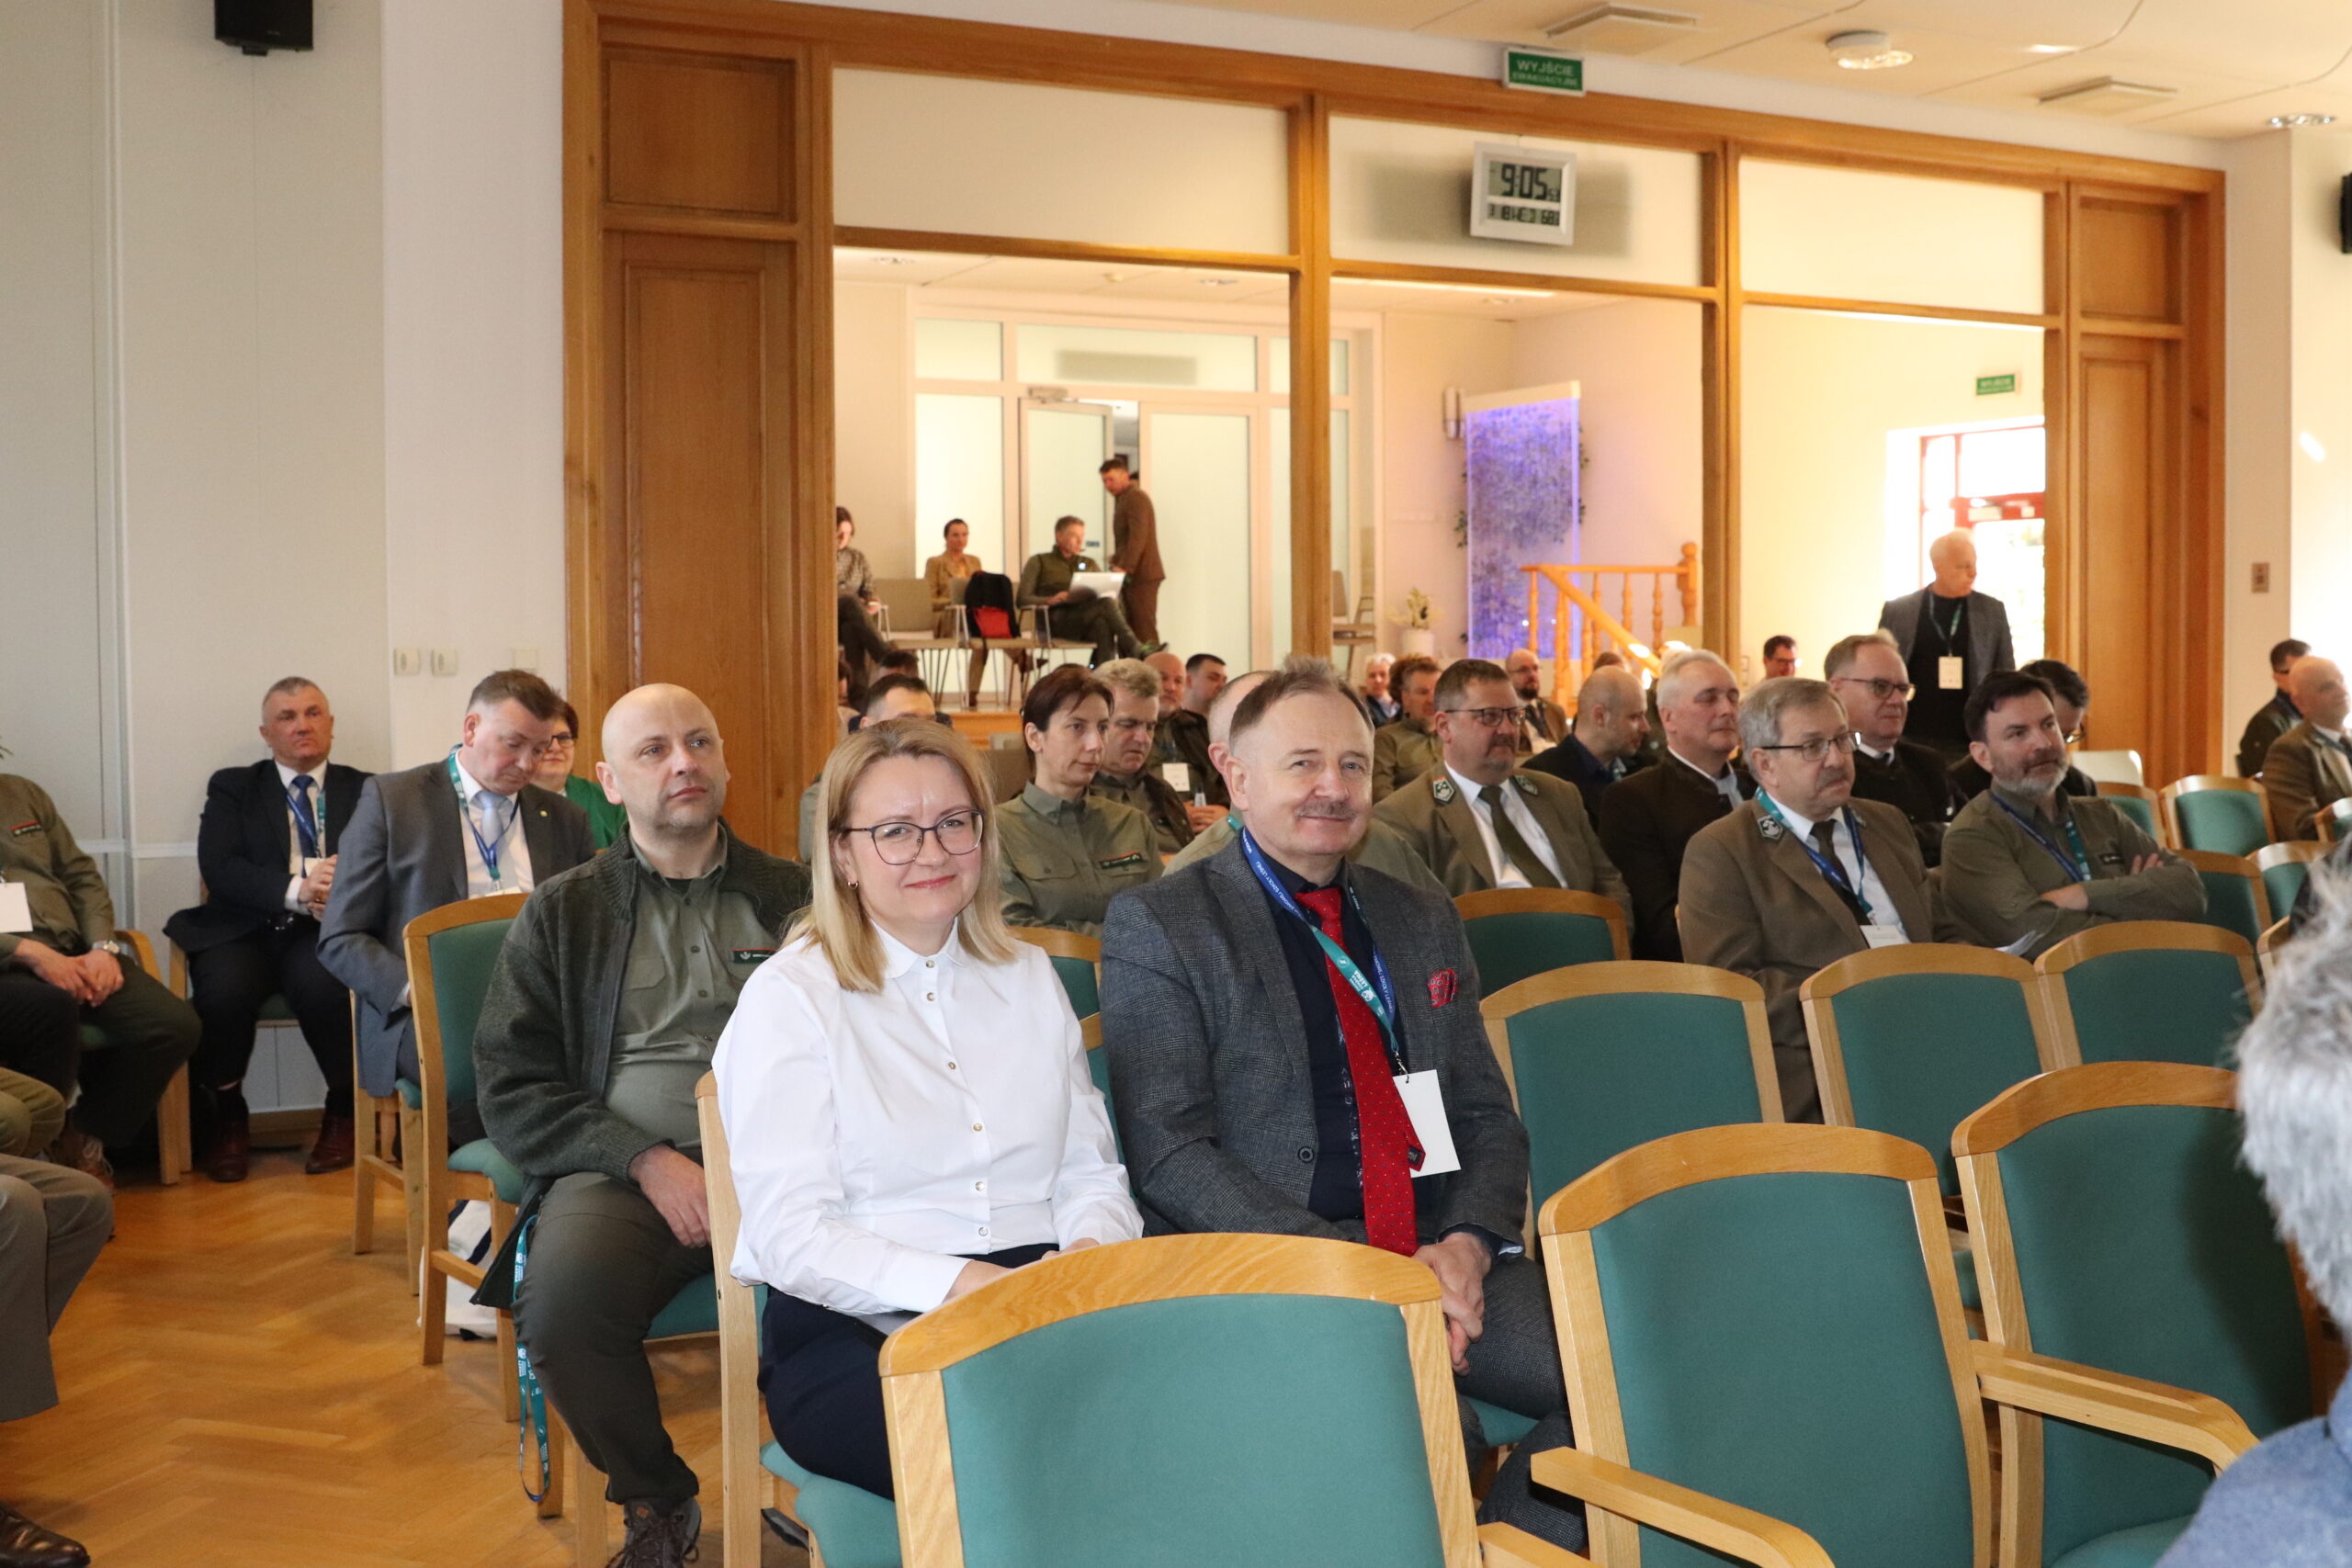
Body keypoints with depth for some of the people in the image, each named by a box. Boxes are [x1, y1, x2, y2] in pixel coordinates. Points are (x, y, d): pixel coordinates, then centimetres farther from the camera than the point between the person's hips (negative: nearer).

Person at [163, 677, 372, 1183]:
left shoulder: (364, 791, 18)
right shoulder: (232, 789, 16)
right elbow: (219, 869, -1)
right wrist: (296, 890, -17)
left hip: (324, 932, 0)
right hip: (246, 930, 1)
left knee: (323, 984, -35)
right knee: (223, 989, -32)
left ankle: (344, 1113, -9)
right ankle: (225, 1118, -5)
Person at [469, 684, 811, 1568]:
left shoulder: (794, 899, 16)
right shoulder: (562, 913, 14)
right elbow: (511, 1088, 6)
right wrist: (648, 1162, -9)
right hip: (619, 1172, 1)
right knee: (563, 1303, -32)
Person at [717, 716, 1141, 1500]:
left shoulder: (1028, 977, 19)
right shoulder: (789, 998, 1)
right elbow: (790, 1237, -7)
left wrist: (1090, 1255, -7)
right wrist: (958, 1284, -21)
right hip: (857, 1332, -4)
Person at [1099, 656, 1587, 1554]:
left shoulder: (1423, 923, 20)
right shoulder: (1157, 929, 2)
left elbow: (1489, 1118, 18)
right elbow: (1167, 1153, -7)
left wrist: (1468, 1243, -4)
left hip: (1445, 1262, 6)